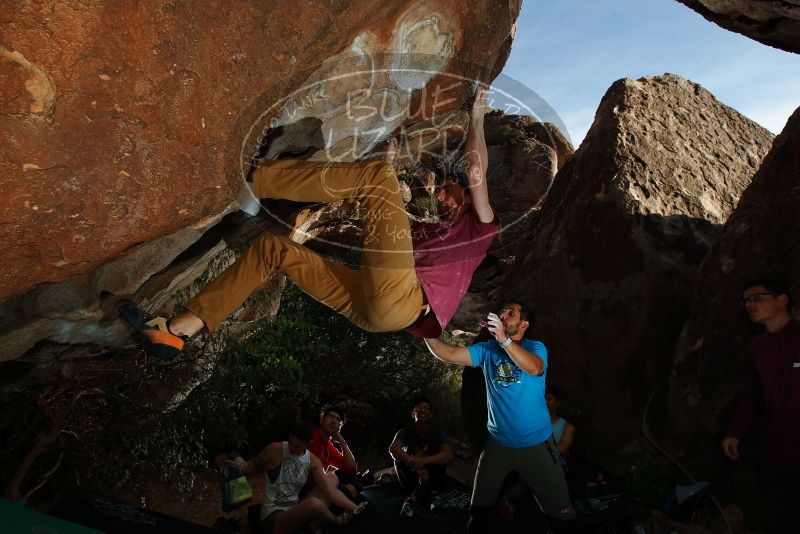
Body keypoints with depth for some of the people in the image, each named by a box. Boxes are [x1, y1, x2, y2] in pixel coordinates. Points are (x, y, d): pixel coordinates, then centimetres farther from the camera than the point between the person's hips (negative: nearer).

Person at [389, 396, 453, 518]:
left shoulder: (438, 434, -7)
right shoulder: (405, 433, -7)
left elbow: (448, 454, -25)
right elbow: (393, 449, -27)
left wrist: (425, 461, -43)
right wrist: (415, 464, -43)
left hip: (433, 479, 0)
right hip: (411, 476, 1)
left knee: (440, 464, -28)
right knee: (399, 458, -22)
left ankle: (413, 499, -36)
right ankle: (424, 494, -26)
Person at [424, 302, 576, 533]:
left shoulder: (536, 347, -7)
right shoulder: (487, 350, 0)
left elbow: (534, 368, -30)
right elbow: (449, 354, -9)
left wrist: (504, 339, -39)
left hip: (536, 443, -3)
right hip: (498, 442, 3)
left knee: (559, 511, 6)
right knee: (479, 511, 15)